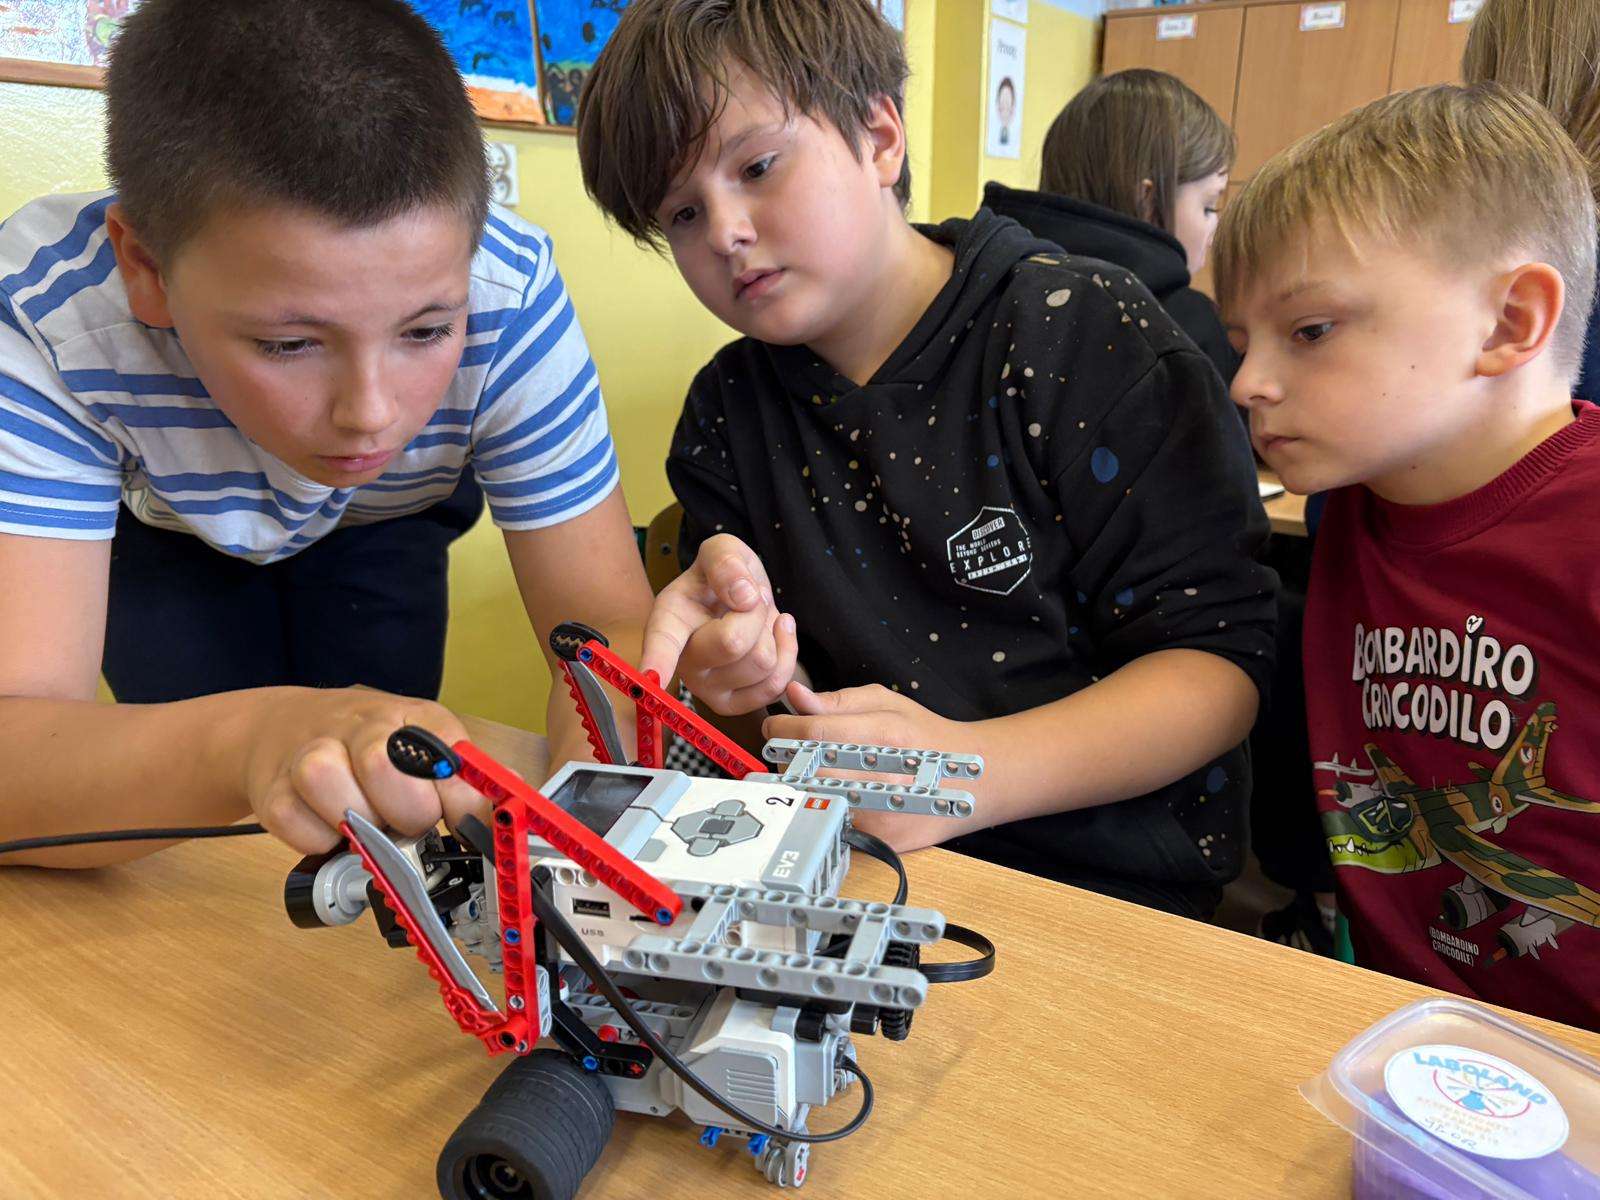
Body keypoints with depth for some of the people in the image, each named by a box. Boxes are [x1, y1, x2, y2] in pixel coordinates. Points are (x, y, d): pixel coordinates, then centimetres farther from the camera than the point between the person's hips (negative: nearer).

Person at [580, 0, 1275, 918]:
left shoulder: (1085, 332, -8)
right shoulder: (726, 412, 6)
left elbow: (1223, 656, -11)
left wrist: (967, 771, -26)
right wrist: (727, 675, -16)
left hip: (1106, 874, -3)